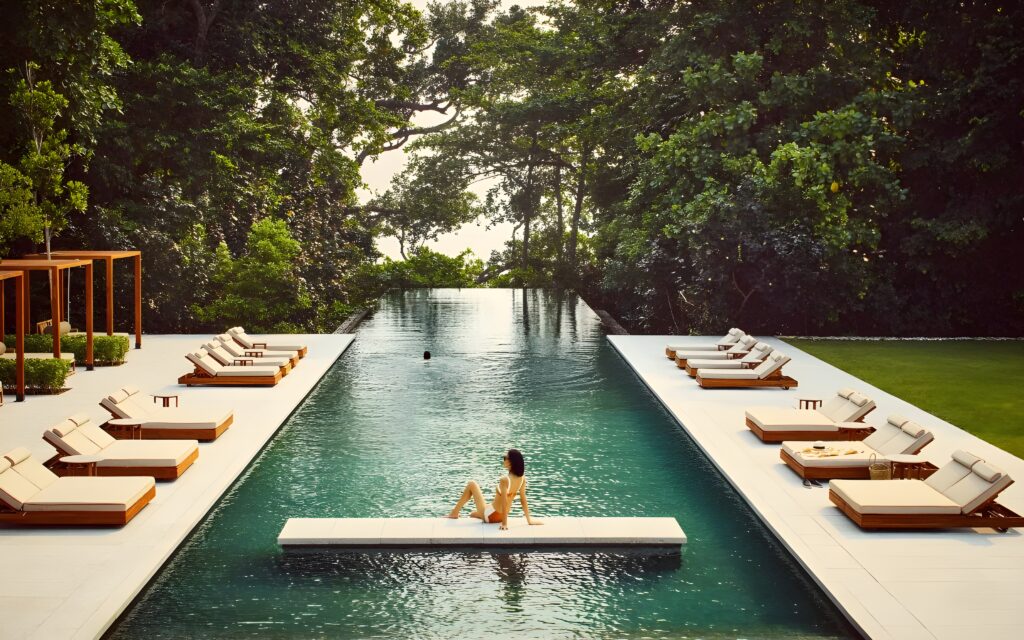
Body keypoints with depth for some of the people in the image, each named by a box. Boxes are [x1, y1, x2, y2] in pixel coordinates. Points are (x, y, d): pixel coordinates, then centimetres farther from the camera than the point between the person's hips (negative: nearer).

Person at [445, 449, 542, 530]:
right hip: (500, 517, 8)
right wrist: (529, 520, 4)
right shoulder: (522, 478, -8)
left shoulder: (504, 479, -29)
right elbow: (523, 500, -3)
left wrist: (505, 524, -24)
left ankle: (454, 513, 16)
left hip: (490, 515, -8)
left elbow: (504, 503, -28)